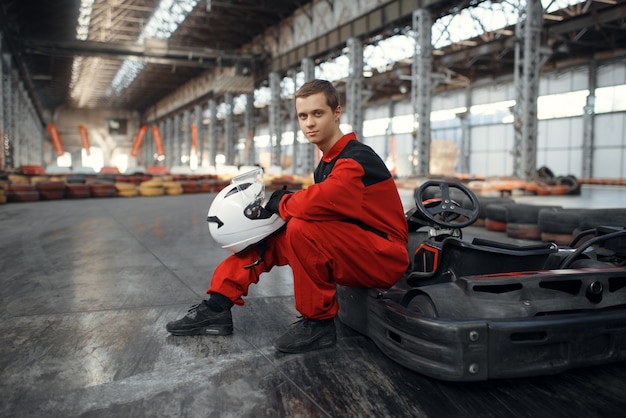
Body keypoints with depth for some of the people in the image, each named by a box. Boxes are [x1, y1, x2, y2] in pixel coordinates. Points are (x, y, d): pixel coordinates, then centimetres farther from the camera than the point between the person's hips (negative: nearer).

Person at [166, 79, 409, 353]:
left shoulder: (357, 159, -19)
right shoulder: (328, 162, 10)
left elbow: (314, 204, -34)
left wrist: (279, 202, -14)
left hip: (385, 258, -9)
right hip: (351, 251, 9)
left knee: (301, 228, -32)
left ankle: (319, 323, -15)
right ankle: (216, 308, 1)